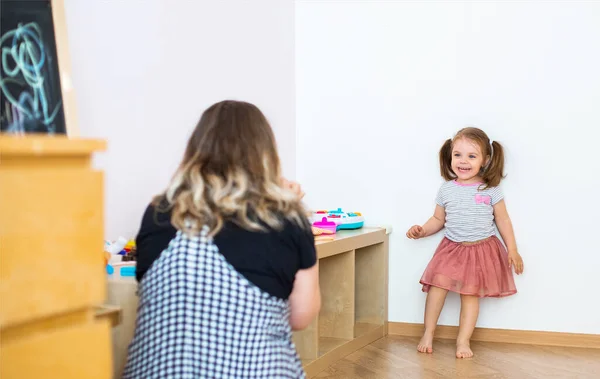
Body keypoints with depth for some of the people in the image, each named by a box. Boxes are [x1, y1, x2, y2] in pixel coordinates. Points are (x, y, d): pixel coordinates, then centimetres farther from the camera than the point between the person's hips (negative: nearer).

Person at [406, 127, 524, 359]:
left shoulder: (491, 189, -5)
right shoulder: (446, 190, 1)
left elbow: (503, 220, 2)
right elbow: (438, 219, 11)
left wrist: (512, 250, 1)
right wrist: (423, 231, -7)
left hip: (482, 250, -1)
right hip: (452, 248, 2)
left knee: (470, 294, -1)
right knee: (438, 284, -12)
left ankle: (463, 341, 8)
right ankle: (428, 334, 0)